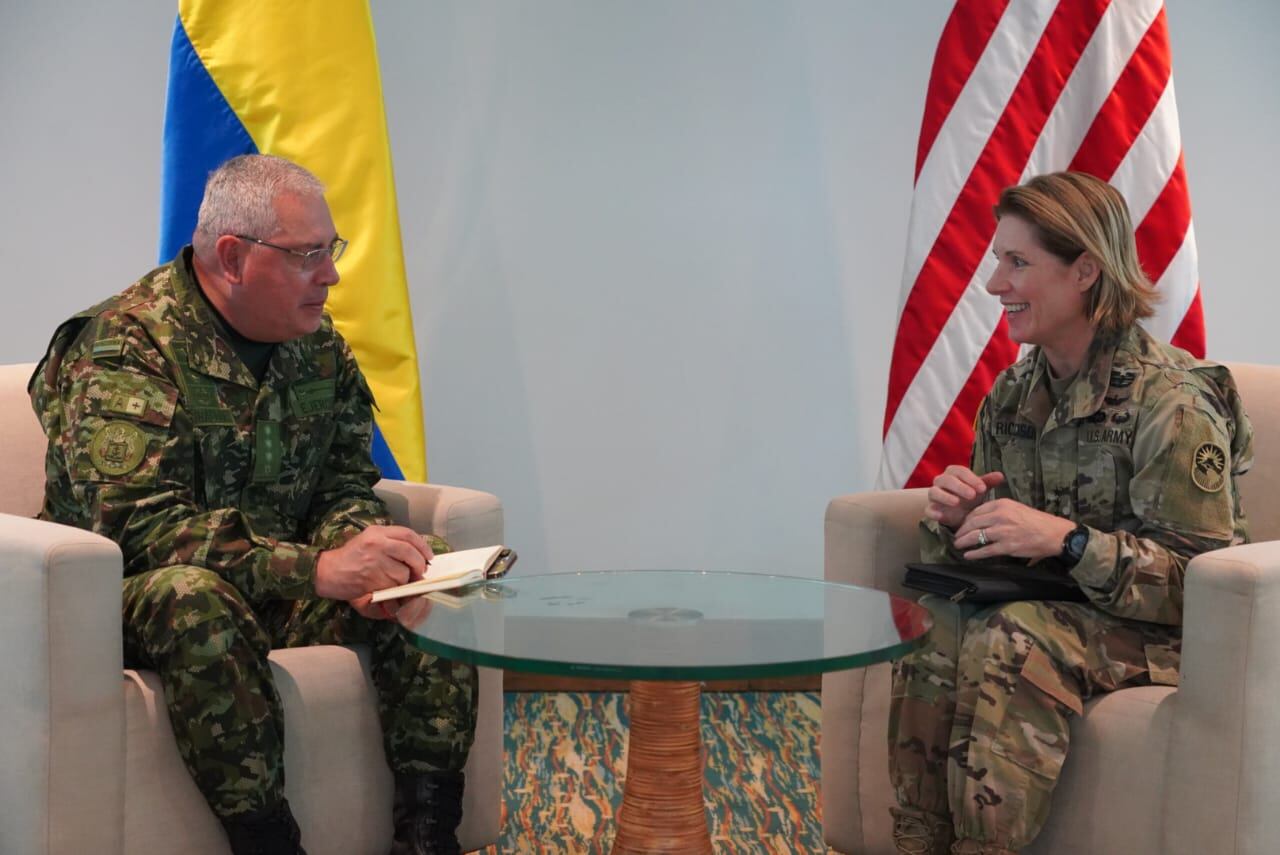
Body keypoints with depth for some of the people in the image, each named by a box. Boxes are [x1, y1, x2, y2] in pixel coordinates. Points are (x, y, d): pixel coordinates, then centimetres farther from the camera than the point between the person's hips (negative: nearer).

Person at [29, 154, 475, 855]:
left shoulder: (318, 345, 6)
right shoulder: (128, 348, -17)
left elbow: (347, 484, 7)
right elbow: (134, 523, -27)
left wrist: (361, 554, -19)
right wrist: (315, 568, -35)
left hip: (282, 589, 7)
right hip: (135, 605, -6)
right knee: (190, 596, -39)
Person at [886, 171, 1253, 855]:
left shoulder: (1171, 402, -14)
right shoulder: (1013, 393, 7)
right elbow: (989, 548, 13)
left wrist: (1066, 540, -29)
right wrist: (956, 519, -11)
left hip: (1156, 633, -5)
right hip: (1043, 611, 5)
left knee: (1010, 640, -35)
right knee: (936, 637, -28)